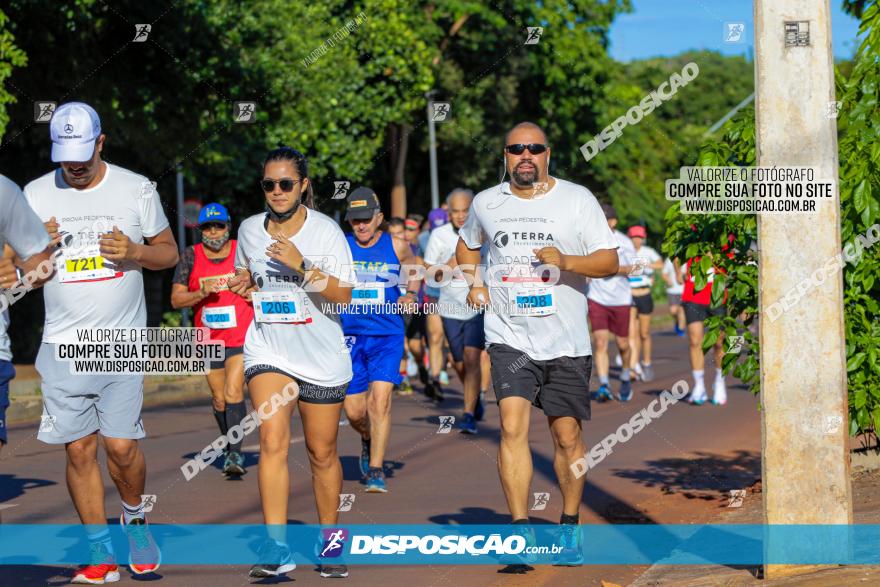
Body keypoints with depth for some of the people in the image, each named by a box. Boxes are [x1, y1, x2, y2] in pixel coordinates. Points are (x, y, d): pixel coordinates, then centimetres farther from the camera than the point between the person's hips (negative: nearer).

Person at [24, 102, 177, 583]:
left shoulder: (135, 188, 2)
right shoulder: (36, 195, 4)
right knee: (79, 449, 1)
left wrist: (136, 252, -11)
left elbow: (170, 252, 10)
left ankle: (134, 517, 22)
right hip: (63, 345, 1)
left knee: (121, 446, -8)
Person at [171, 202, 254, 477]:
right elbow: (176, 299, 0)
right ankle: (232, 450, 27)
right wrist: (201, 293, -17)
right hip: (209, 340, 3)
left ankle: (235, 454, -18)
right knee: (219, 399, 10)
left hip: (241, 338, -3)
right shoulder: (191, 256, 2)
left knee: (233, 393, -17)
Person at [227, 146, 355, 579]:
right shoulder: (249, 230, 4)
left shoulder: (325, 230, -8)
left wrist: (301, 266, -27)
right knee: (272, 441, -18)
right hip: (268, 352, 1)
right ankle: (276, 548, -23)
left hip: (321, 357, -1)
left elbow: (344, 295, -15)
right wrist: (244, 286, 0)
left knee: (322, 452, 8)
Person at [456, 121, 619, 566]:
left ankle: (570, 527, 23)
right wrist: (472, 283, 10)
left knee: (567, 435, 5)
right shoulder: (486, 202, 9)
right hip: (509, 336, 1)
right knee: (513, 426, -16)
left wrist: (566, 261, -21)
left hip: (566, 340, -1)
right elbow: (466, 245, 29)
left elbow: (610, 261, -3)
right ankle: (520, 528, -17)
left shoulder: (577, 199, 0)